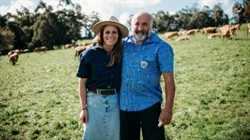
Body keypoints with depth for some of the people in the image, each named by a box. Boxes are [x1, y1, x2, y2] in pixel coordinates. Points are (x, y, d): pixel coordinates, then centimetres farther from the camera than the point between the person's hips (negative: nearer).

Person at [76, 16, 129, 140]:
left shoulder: (121, 54, 0)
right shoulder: (89, 54, -8)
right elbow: (82, 83, -4)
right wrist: (83, 108, -5)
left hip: (115, 102, 3)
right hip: (94, 101, -2)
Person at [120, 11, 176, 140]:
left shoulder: (161, 47, -9)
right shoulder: (124, 43, 4)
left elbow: (169, 80, -12)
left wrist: (168, 108, -16)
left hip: (149, 106, -4)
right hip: (124, 105, 5)